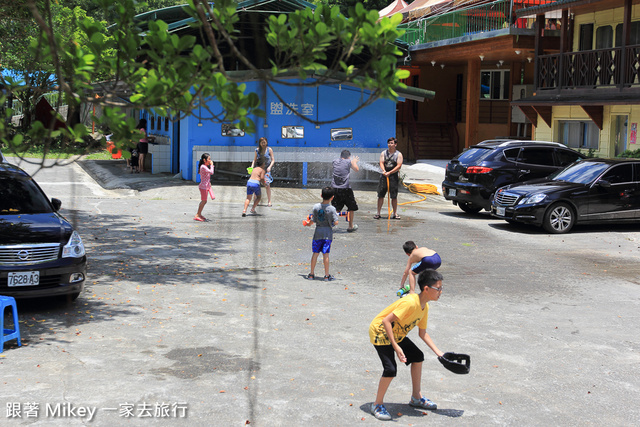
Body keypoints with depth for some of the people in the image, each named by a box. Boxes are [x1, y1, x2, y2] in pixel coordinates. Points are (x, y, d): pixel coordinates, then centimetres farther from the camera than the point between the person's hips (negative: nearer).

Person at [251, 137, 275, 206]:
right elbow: (255, 160, 10)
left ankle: (269, 201, -7)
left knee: (267, 185, -11)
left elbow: (273, 160, -5)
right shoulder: (257, 150, 3)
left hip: (266, 169, -2)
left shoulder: (269, 149, -4)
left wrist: (270, 167, -21)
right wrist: (252, 167, -7)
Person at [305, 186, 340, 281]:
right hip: (328, 234, -2)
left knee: (315, 253, 10)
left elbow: (312, 221, -1)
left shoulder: (316, 207, -5)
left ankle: (311, 274, 18)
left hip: (318, 233, 2)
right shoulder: (332, 209, -11)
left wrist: (308, 223, 20)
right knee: (326, 254, 2)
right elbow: (336, 222, -14)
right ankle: (327, 275, 8)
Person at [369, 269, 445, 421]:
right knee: (390, 369, -21)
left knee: (418, 356, 13)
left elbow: (422, 333, 10)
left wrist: (438, 352, 3)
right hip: (380, 332, -10)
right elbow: (386, 320, -34)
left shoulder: (424, 307, -2)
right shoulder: (410, 303, -31)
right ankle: (377, 405, 0)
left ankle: (416, 397, 28)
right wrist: (396, 347, -36)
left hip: (397, 334, 10)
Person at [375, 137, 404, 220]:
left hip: (394, 176, -2)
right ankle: (378, 213, 7)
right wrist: (383, 171, -23)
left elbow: (399, 166, -8)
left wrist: (389, 173, -18)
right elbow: (381, 163, -2)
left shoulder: (398, 154, 2)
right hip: (384, 176, 2)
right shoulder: (383, 153, 9)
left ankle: (395, 214, 11)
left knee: (394, 196, 1)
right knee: (380, 195, 0)